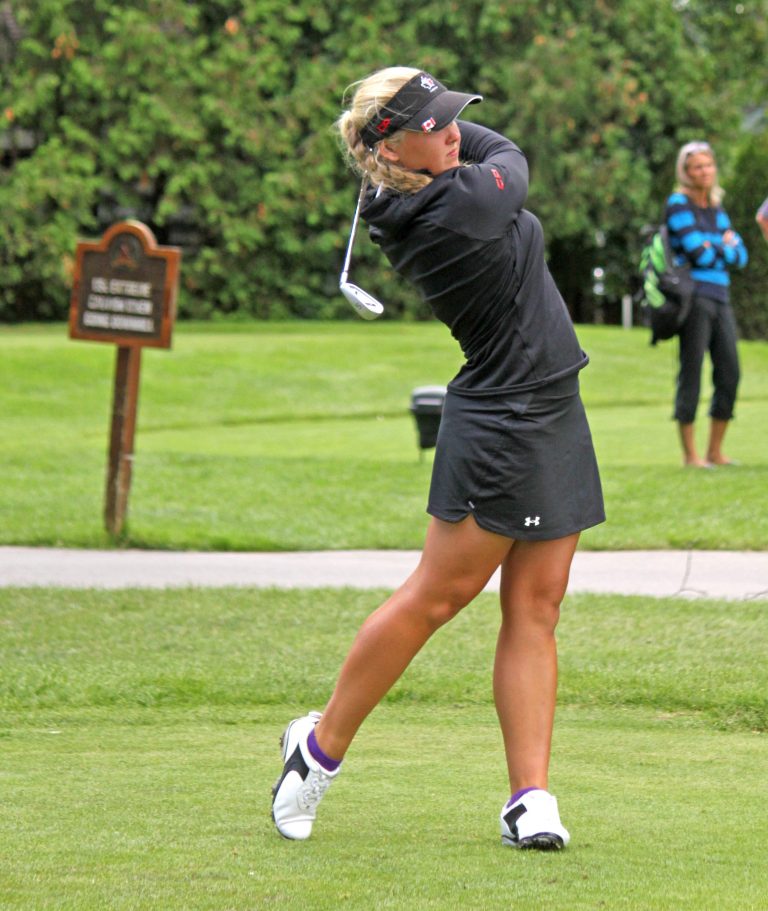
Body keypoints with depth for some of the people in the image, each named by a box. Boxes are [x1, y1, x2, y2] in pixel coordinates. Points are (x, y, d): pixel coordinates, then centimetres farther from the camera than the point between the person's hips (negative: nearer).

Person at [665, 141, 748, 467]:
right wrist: (726, 246, 4)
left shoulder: (717, 209, 18)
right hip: (694, 298, -7)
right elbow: (699, 253, -13)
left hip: (720, 300, 7)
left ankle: (716, 451, 11)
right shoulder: (679, 204, -3)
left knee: (729, 374, 2)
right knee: (691, 373, -6)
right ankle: (690, 453, -2)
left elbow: (740, 257, 13)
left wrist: (716, 248, -5)